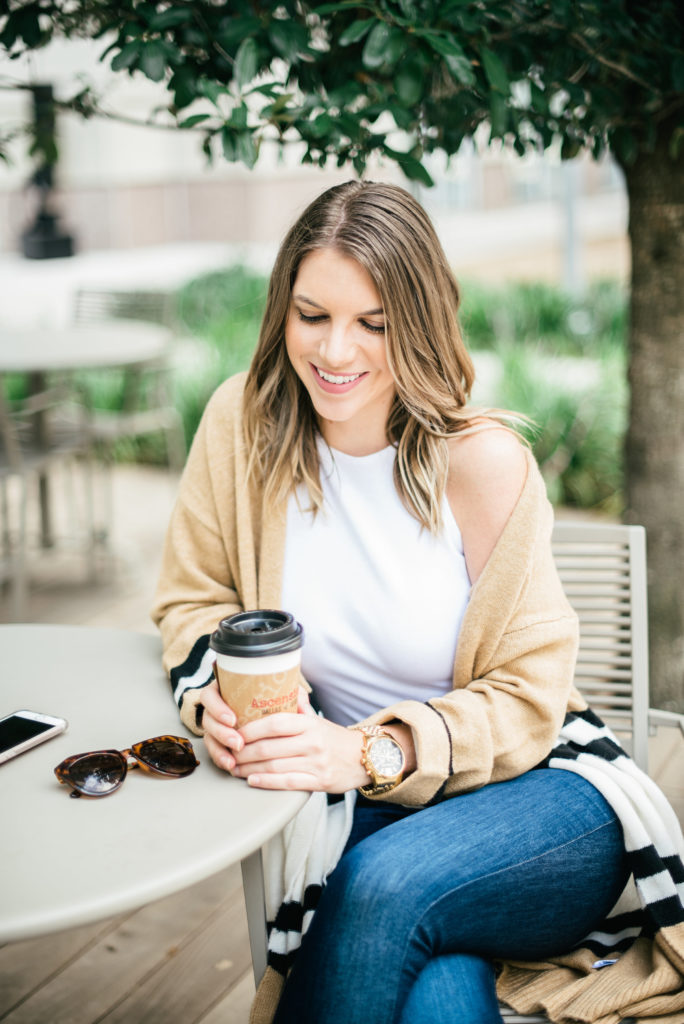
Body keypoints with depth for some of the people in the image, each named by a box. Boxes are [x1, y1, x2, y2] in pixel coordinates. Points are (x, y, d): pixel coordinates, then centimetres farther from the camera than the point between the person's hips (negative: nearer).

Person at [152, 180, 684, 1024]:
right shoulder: (242, 419, -5)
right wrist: (216, 697, -14)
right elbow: (194, 600, 8)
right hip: (357, 811, 1)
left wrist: (374, 752, -26)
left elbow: (527, 698, -9)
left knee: (387, 885, -32)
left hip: (535, 791, -1)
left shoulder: (485, 460, -13)